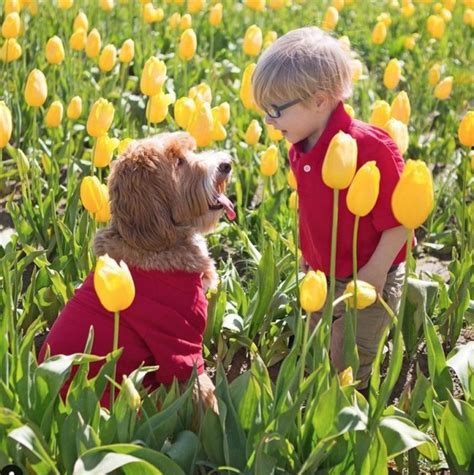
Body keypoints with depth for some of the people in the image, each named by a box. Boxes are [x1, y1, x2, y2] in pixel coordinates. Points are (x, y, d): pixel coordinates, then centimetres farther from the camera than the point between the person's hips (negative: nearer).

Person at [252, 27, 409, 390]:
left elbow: (399, 219, -23)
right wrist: (310, 265, 13)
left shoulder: (368, 147, -27)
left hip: (367, 284, -8)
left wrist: (373, 275, -22)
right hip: (319, 282, 8)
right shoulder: (301, 151, -1)